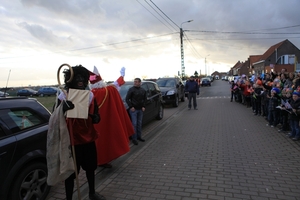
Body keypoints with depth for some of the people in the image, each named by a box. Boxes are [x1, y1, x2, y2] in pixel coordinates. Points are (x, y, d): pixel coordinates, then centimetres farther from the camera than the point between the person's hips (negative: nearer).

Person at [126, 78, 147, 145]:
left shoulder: (143, 90, 8)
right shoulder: (131, 89, -6)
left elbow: (145, 99, 15)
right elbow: (127, 99, -7)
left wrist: (144, 106, 3)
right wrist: (131, 107, -14)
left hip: (140, 109, 5)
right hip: (133, 109, -5)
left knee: (139, 124, 13)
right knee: (134, 124, -4)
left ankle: (139, 136, 26)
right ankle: (134, 139, 5)